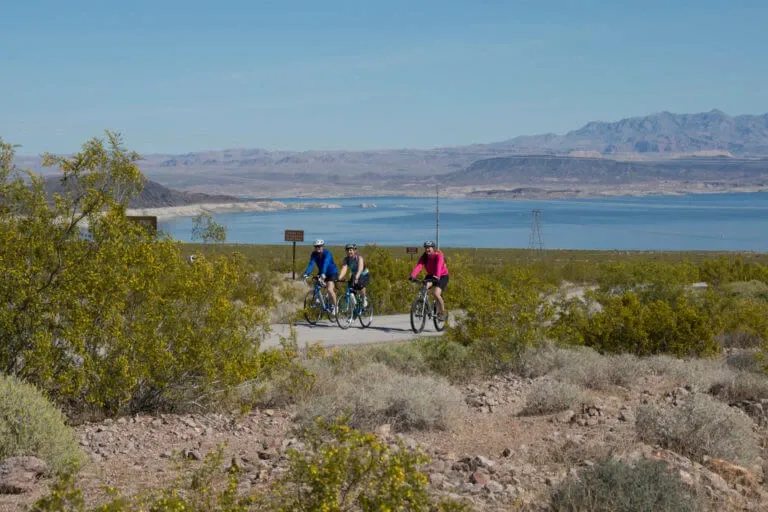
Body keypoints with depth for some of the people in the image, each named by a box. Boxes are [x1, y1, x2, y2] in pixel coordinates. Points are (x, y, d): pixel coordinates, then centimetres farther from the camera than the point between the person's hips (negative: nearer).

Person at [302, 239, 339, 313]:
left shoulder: (327, 253, -26)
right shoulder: (314, 254, -11)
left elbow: (325, 263, -42)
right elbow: (311, 264, -23)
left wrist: (323, 274, -57)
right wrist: (306, 273, -39)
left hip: (332, 272, -6)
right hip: (322, 273, 6)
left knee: (329, 289, -21)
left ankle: (334, 305, -2)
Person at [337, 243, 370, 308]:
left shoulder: (359, 257, -26)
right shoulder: (346, 259, -14)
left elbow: (360, 268, -41)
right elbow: (344, 269, -27)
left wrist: (356, 278, -58)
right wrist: (338, 278, -45)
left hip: (364, 275, -5)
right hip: (354, 275, 5)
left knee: (360, 284, -34)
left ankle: (364, 299, -8)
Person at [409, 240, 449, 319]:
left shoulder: (438, 256, -23)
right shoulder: (424, 257, -12)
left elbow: (439, 266, -42)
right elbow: (418, 266, -29)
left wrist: (437, 276, -60)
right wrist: (412, 275, -47)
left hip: (442, 276, -4)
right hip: (430, 275, 4)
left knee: (436, 293, -25)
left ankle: (442, 312, -3)